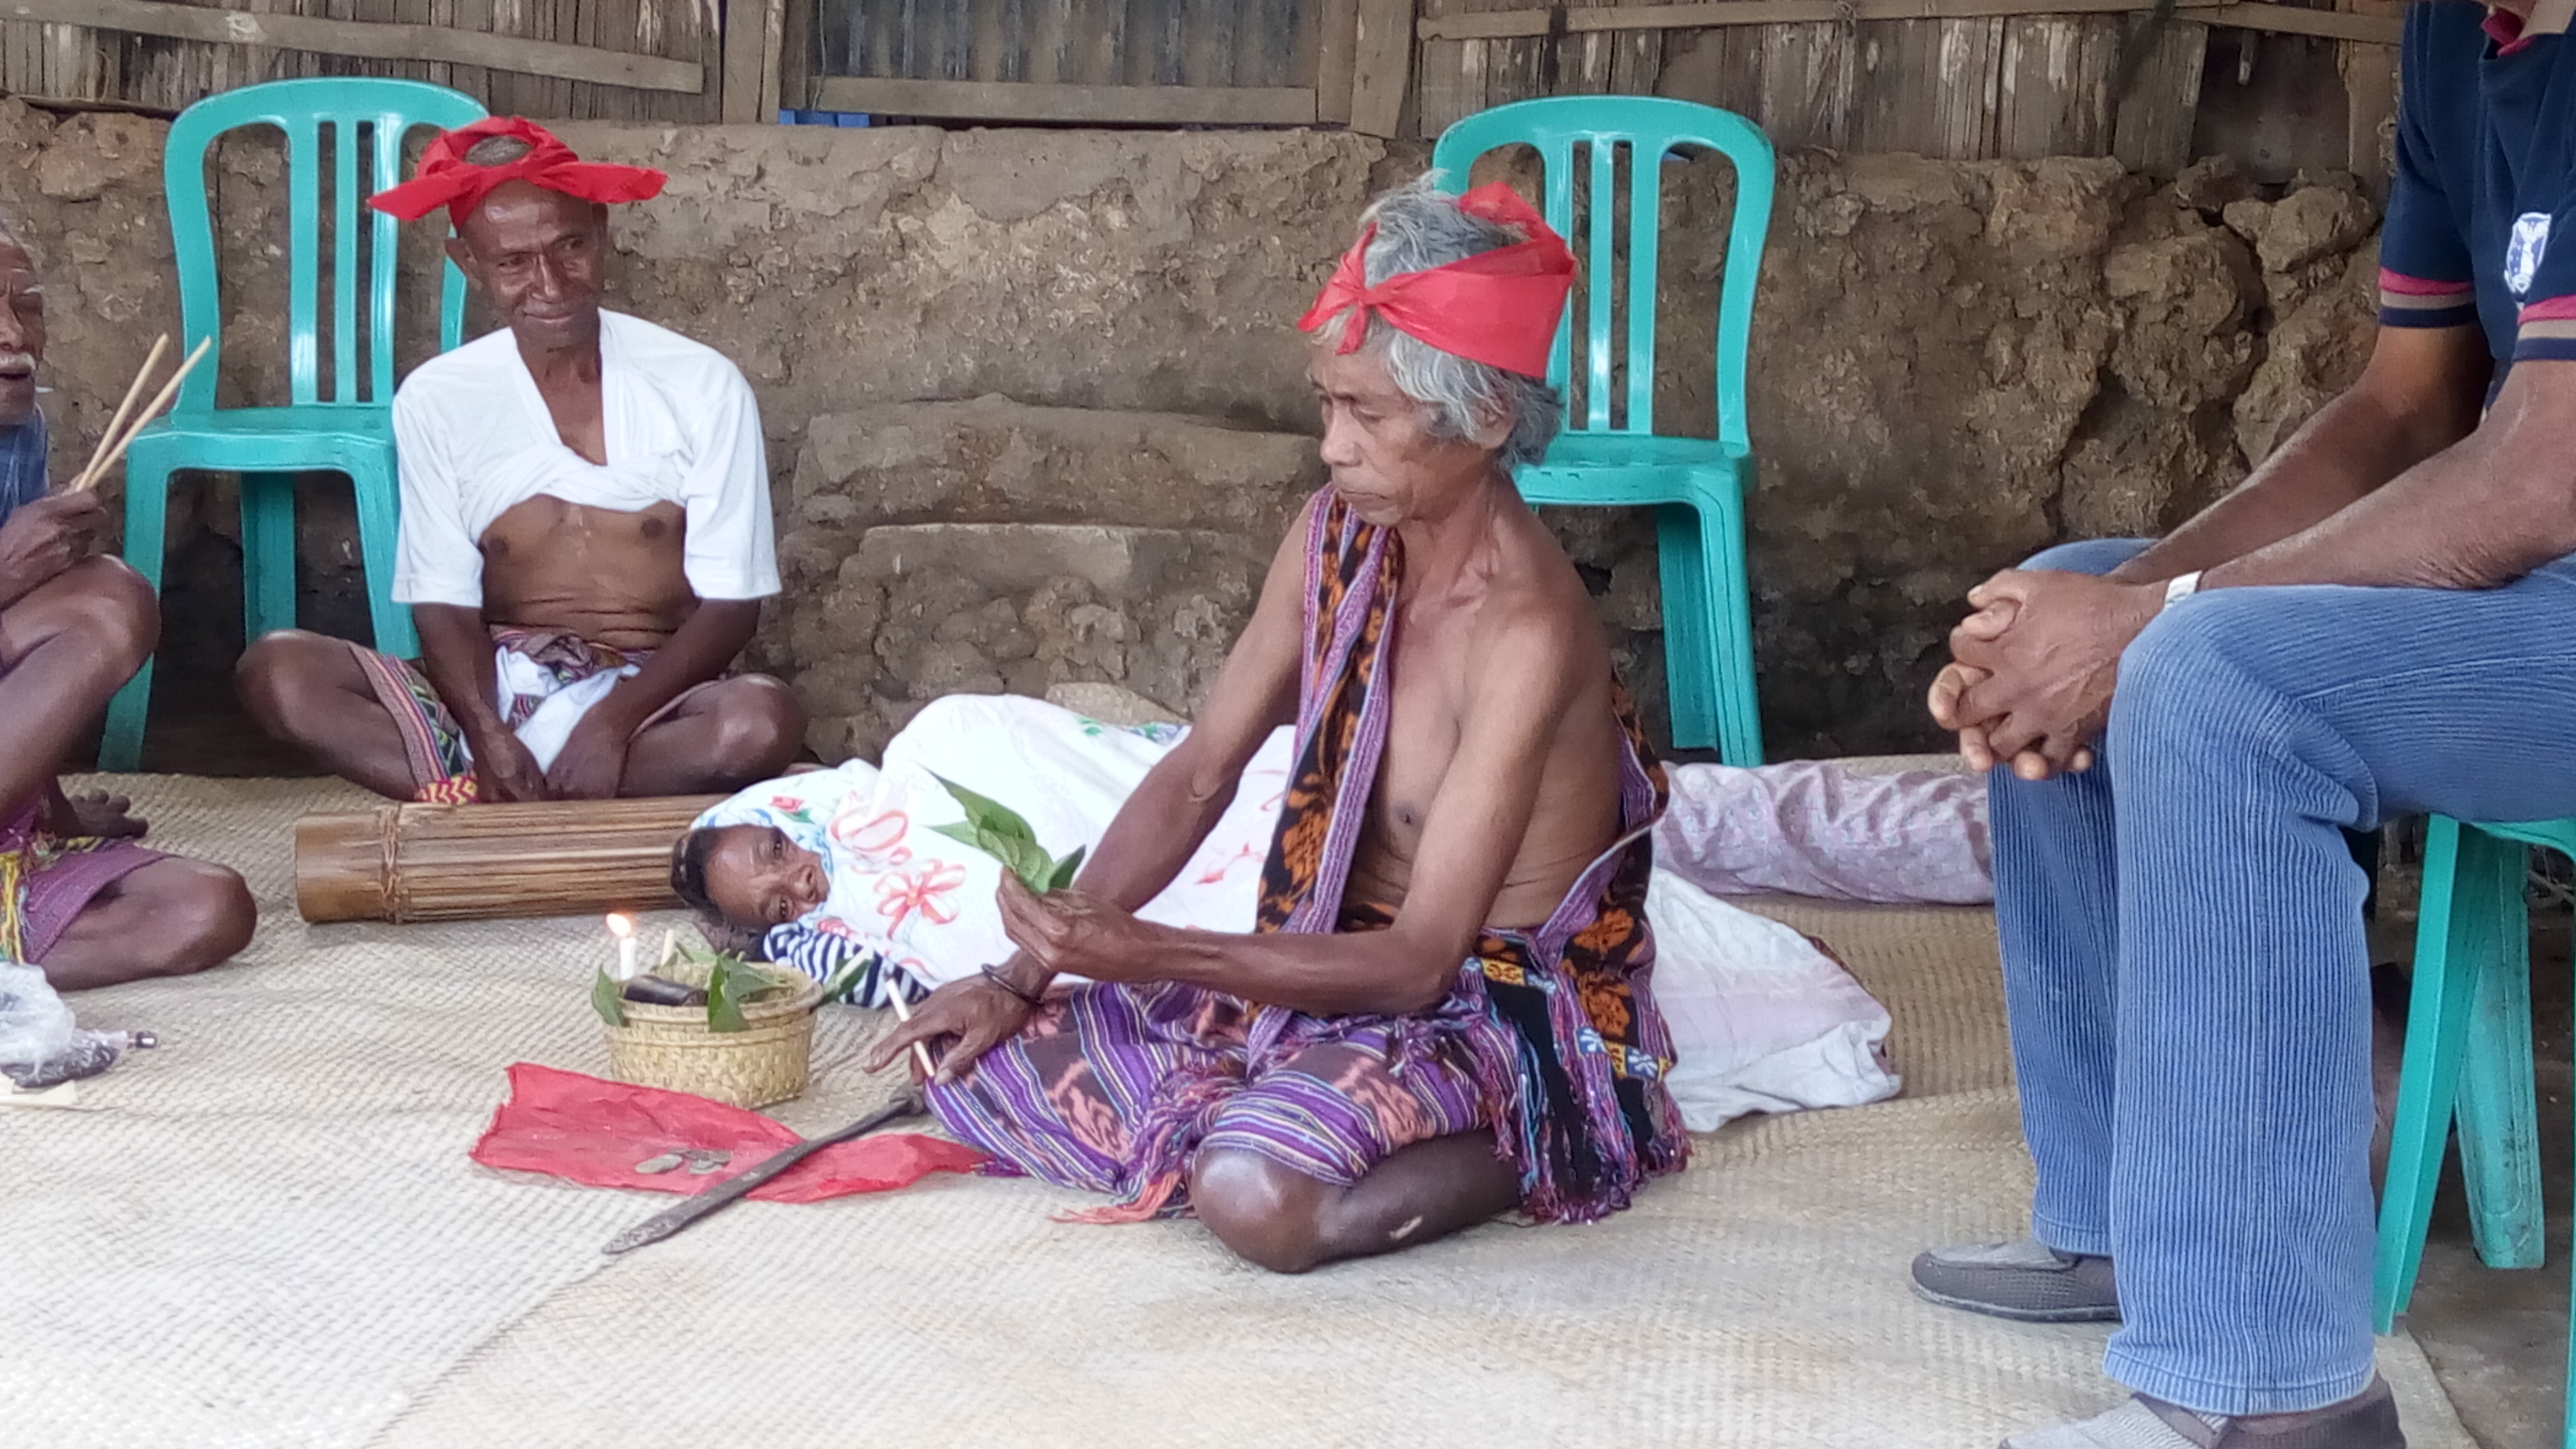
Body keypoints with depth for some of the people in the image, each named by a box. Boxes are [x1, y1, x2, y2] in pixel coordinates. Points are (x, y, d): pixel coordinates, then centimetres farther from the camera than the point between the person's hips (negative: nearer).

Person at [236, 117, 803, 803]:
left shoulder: (701, 385, -3)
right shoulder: (434, 399, 3)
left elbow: (729, 603, -5)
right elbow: (445, 604, -1)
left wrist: (613, 722, -21)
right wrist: (487, 734, -22)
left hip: (649, 698, -1)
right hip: (491, 691, 2)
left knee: (763, 719, -35)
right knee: (276, 670, -22)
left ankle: (467, 804, -29)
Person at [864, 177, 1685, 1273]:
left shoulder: (1525, 630, -26)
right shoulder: (1337, 535, -3)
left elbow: (1415, 963, -28)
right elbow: (1198, 776, 5)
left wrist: (1143, 953, -34)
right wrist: (1024, 975, -1)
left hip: (1487, 1016, -7)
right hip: (1324, 966, 7)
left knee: (1259, 1199, -36)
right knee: (972, 1066, -1)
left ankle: (1517, 1159, -9)